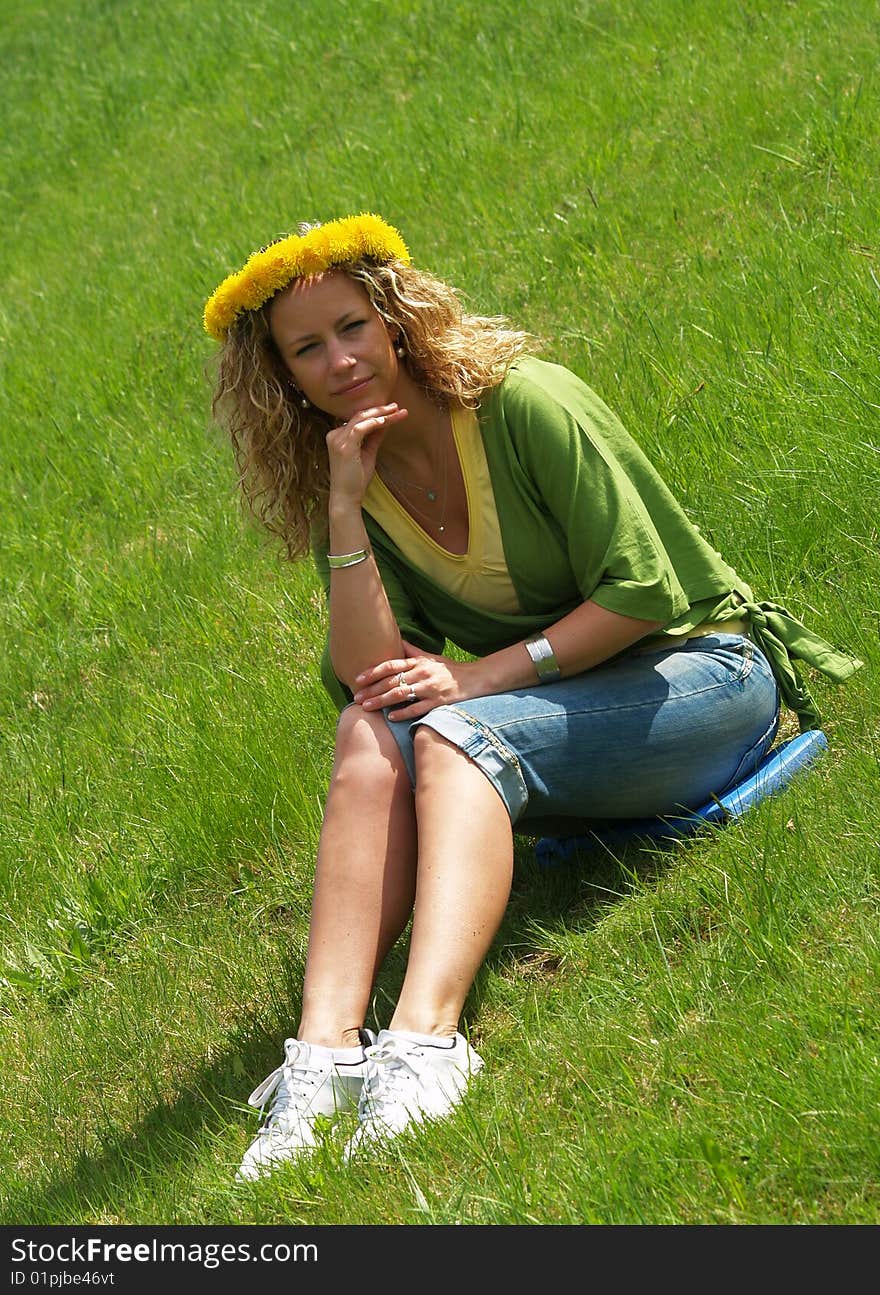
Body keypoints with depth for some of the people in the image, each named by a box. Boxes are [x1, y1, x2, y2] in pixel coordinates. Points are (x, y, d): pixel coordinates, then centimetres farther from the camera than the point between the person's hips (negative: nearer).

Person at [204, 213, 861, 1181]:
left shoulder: (523, 404, -12)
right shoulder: (351, 491, 3)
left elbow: (645, 593, -16)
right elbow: (371, 680, -11)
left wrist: (481, 676, -20)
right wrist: (345, 510, -15)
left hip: (703, 674, -5)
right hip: (560, 719, 5)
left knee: (454, 734, -32)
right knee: (372, 738, -25)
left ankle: (424, 1041, -52)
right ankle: (326, 1048, -41)